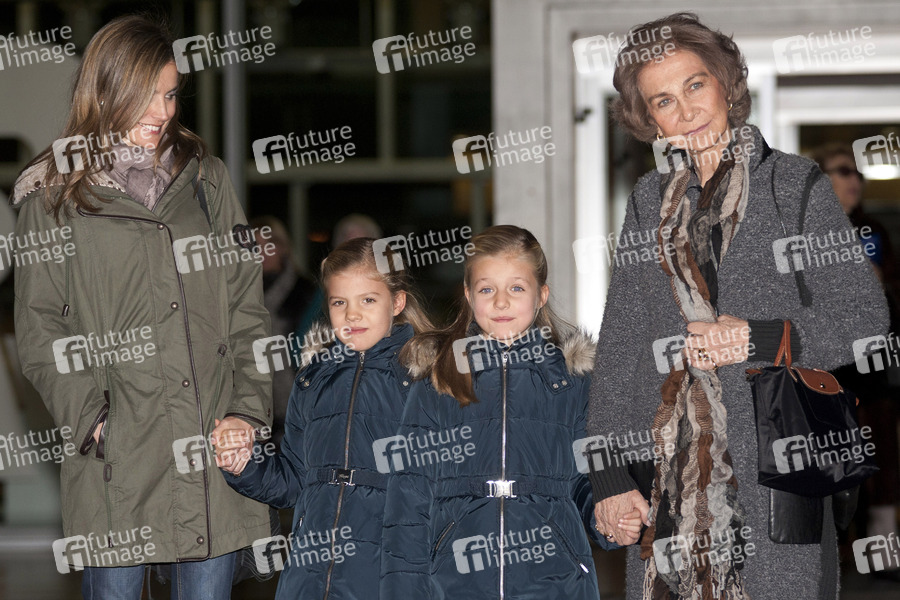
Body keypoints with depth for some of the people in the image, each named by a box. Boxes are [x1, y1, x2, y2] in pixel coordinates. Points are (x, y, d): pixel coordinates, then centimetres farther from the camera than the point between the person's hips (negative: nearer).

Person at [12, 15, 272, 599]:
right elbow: (41, 327, 1)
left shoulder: (206, 178, 12)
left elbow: (246, 307, 11)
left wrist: (248, 409, -1)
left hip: (215, 442, 3)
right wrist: (91, 418, -11)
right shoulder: (54, 194, 3)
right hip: (118, 455, -3)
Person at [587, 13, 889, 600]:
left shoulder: (795, 183, 2)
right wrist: (610, 474, 1)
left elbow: (867, 320, 1)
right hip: (665, 461, 3)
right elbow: (619, 342, 9)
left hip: (773, 459, -3)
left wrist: (760, 338, -13)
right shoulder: (651, 198, 12)